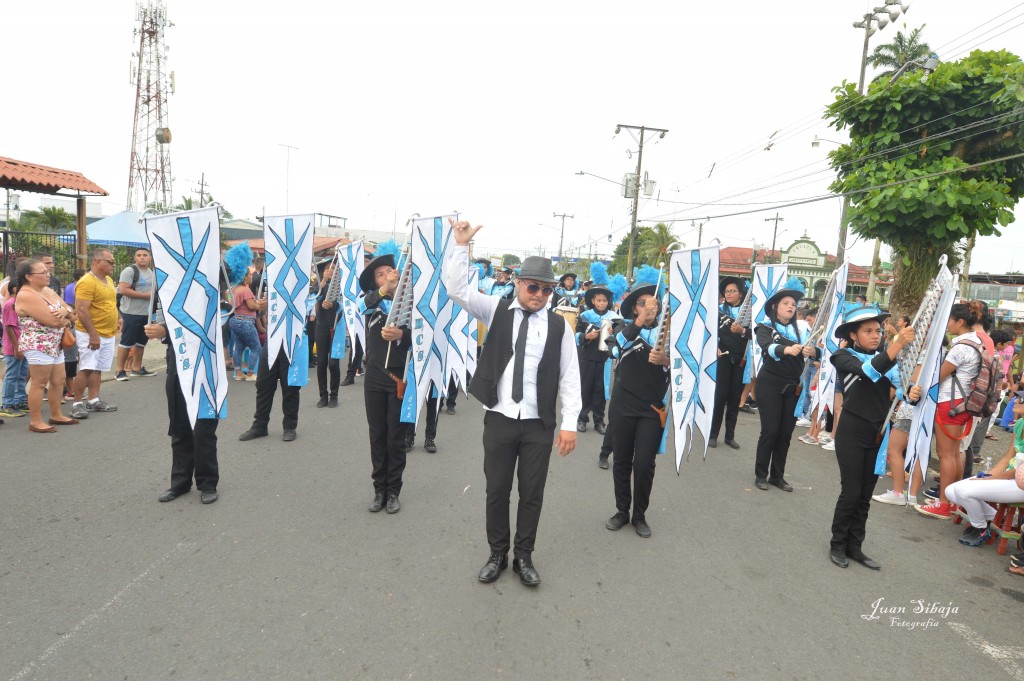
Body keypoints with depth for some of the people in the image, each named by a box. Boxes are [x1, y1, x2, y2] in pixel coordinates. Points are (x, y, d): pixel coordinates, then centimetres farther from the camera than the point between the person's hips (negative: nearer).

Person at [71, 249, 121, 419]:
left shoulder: (108, 280, 12)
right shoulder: (86, 282, -16)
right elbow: (81, 310, -21)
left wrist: (117, 319, 14)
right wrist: (93, 335, -22)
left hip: (108, 334, 8)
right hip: (91, 334, -8)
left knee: (97, 369, 13)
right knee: (86, 369, -6)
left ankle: (94, 401, 19)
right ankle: (77, 404, 1)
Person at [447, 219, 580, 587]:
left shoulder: (559, 326, -1)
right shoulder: (497, 310, 2)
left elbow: (570, 378, -1)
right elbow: (457, 289, -8)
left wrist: (569, 424, -5)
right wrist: (461, 246, -17)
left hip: (539, 425, 0)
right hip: (499, 420, 0)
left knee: (532, 493, 10)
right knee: (497, 490, 11)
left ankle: (523, 557, 30)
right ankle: (497, 554, 31)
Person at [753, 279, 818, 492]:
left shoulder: (800, 330, 10)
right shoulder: (765, 328, -3)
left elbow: (814, 350, -5)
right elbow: (768, 348, -23)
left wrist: (812, 351, -29)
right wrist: (787, 349, -43)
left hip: (793, 387, 4)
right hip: (770, 385, -4)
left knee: (786, 433, 7)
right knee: (770, 431, -4)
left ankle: (777, 476, 19)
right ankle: (761, 475, 10)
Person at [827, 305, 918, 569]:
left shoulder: (885, 357, 8)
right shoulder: (843, 356, -7)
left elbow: (900, 385, -5)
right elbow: (869, 370, -27)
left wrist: (912, 393, -28)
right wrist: (899, 343, -38)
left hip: (879, 435, 5)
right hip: (852, 433, -5)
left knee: (866, 495, 11)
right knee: (851, 493, -1)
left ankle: (855, 547, 24)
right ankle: (837, 545, 16)